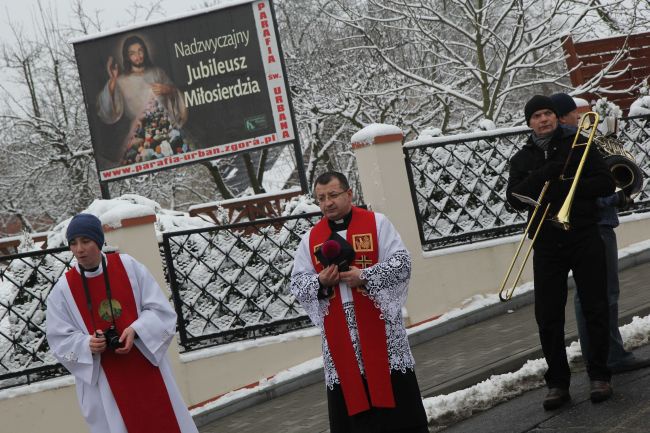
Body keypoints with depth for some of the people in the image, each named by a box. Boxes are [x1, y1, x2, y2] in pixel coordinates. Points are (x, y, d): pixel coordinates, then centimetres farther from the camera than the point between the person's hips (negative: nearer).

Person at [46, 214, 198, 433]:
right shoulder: (63, 289, -6)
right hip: (102, 381, -1)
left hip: (145, 367, 1)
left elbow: (161, 310, -3)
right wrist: (87, 344, -20)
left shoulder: (129, 267, -5)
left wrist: (136, 330, -20)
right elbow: (60, 340, -1)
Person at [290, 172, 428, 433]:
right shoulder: (310, 239, 10)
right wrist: (320, 282, -12)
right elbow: (297, 284, 9)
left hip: (378, 324, -3)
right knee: (347, 397, 2)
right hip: (338, 335, 3)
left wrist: (365, 277, -17)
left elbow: (401, 263, -6)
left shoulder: (376, 223, 1)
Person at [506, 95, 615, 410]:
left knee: (596, 309, 0)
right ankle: (557, 382, 6)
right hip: (546, 245, 2)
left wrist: (567, 185, -14)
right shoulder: (522, 159, 11)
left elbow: (606, 183, -2)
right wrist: (545, 174, -15)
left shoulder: (577, 146, 6)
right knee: (547, 317, -1)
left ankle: (599, 375, 11)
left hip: (584, 239, -2)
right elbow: (515, 199, -3)